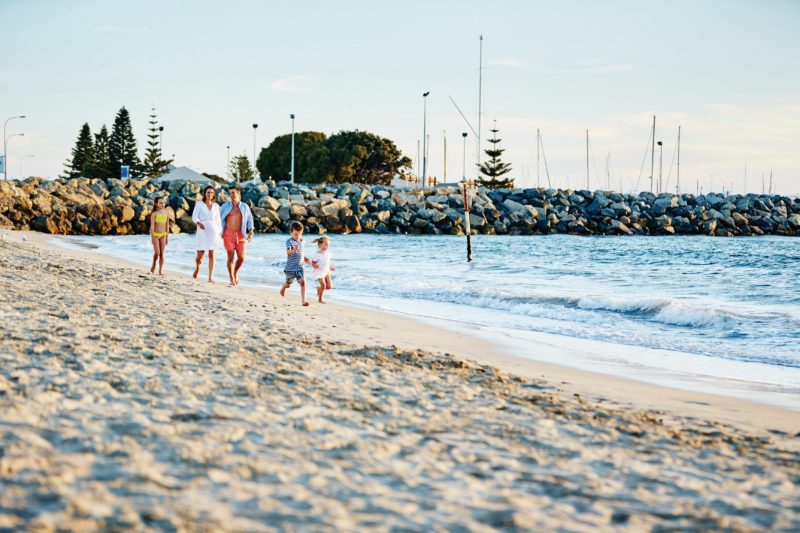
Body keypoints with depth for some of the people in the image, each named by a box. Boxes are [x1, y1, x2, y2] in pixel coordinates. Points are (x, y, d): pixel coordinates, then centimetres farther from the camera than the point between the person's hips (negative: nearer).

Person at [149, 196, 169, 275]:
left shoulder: (166, 213, 3)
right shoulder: (154, 214, -7)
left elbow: (167, 225, 9)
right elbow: (152, 225, -8)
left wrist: (167, 236, 8)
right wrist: (152, 237, -12)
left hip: (163, 235, 3)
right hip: (155, 234, -3)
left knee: (162, 253, 0)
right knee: (157, 252, -9)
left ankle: (160, 270, 5)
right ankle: (153, 266, 17)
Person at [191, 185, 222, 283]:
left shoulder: (216, 206, 9)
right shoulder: (199, 204, 1)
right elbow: (194, 217, -7)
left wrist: (220, 233, 11)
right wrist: (199, 223, -28)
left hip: (213, 232, 2)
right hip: (202, 232, -2)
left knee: (211, 255, -6)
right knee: (200, 256, -1)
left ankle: (210, 278, -6)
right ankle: (197, 268, 33)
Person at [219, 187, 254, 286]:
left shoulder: (245, 207, 9)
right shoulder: (225, 206, 7)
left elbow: (249, 220, 12)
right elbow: (219, 218, 10)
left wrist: (251, 231, -2)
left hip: (240, 235, 1)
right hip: (228, 234, -1)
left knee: (241, 258, -4)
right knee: (230, 257, -7)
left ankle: (235, 272, 26)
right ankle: (232, 280, 0)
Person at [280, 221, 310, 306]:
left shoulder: (301, 241, 7)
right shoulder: (289, 241, -13)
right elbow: (288, 252, -30)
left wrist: (305, 259, 15)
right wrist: (294, 250, -49)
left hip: (300, 267, 4)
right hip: (290, 267, -4)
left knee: (302, 282, -16)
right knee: (288, 284, 14)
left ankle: (303, 300, -16)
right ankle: (283, 288, 50)